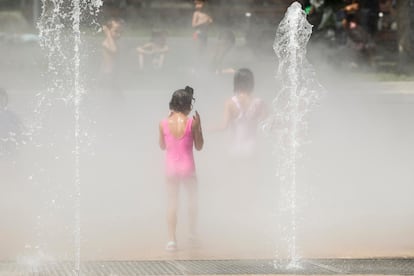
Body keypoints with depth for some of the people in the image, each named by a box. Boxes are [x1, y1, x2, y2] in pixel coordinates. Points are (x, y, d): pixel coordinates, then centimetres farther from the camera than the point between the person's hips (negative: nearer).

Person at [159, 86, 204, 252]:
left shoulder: (164, 123, -7)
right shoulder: (191, 122, -12)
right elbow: (199, 146, -3)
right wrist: (198, 125, 1)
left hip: (171, 168, 1)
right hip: (188, 168, -1)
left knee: (171, 203, 7)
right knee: (192, 200, 22)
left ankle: (171, 239, 0)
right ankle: (193, 232, 34)